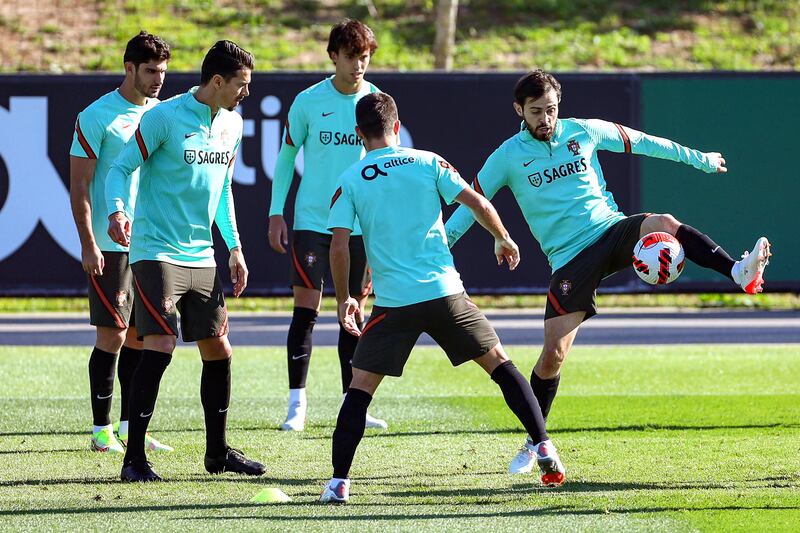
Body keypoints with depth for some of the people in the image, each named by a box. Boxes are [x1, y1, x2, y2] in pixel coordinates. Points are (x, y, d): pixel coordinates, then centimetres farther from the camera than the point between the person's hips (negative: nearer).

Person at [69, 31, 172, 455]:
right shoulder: (96, 117, -8)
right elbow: (79, 185, -9)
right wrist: (88, 244, -15)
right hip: (110, 245, -6)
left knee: (140, 335, 8)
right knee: (112, 334, -5)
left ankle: (129, 427, 15)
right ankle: (102, 431, 1)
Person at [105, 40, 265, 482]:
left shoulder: (231, 123, 10)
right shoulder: (163, 117, -12)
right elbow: (121, 168, -9)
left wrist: (234, 247, 18)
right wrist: (117, 211, -28)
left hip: (202, 257, 7)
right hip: (156, 252, -7)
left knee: (218, 352, 10)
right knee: (160, 346, -16)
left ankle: (218, 452, 25)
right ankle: (134, 458, -11)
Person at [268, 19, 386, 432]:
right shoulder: (308, 102, -3)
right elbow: (286, 157, 6)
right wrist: (276, 214, 1)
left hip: (361, 224, 2)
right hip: (312, 222, -2)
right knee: (306, 308, -6)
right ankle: (297, 404, -1)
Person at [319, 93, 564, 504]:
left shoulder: (350, 182, 2)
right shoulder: (428, 163, 4)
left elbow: (339, 246, -5)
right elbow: (476, 203, 0)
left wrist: (344, 300, 7)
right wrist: (503, 238, 18)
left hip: (393, 301, -1)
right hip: (444, 292, 1)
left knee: (360, 387, 6)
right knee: (498, 362, 15)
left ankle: (338, 482, -4)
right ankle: (544, 449, 8)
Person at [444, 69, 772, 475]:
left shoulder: (583, 132, 5)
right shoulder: (507, 157, 0)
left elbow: (641, 142, 17)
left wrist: (700, 159, 25)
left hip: (611, 230, 1)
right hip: (570, 258, -1)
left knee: (664, 224, -32)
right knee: (554, 353, -9)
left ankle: (740, 273, -45)